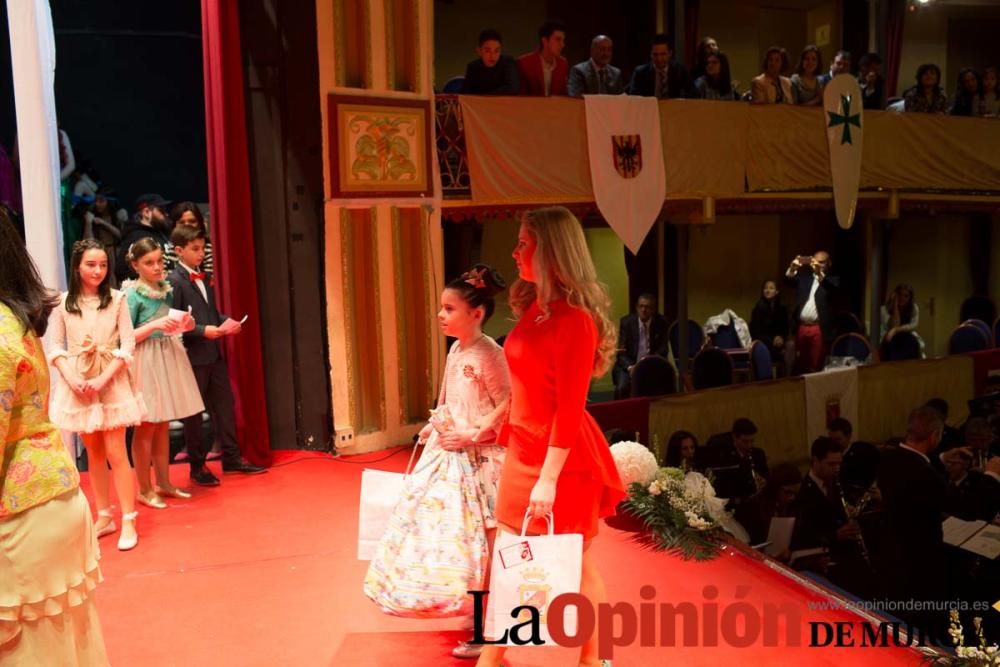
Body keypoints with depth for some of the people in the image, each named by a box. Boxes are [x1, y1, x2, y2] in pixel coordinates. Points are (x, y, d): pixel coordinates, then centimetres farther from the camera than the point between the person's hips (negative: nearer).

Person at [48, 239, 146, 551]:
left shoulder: (116, 299, -4)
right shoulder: (63, 302, 2)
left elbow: (128, 344, -6)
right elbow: (56, 346, 3)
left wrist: (103, 379, -14)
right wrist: (71, 378, -12)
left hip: (112, 382, -3)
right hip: (78, 384, 3)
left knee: (115, 452, -4)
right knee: (93, 452, 12)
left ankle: (128, 520, 3)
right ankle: (104, 516, 23)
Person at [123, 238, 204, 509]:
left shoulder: (167, 288, 8)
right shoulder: (132, 294, -11)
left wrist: (183, 325, -3)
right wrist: (155, 325, -23)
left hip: (169, 357, 6)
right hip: (146, 362, -6)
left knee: (163, 424, 13)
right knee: (146, 426, 1)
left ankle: (164, 483, 22)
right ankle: (144, 489, 11)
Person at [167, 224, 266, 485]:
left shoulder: (206, 277, 12)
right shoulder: (173, 281, -11)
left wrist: (225, 321, 1)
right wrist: (203, 331, -23)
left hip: (214, 353, 7)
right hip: (191, 356, -7)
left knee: (224, 405, 12)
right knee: (193, 412, 5)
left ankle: (232, 457, 22)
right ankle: (197, 466, 17)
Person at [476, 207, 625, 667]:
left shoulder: (574, 319, -18)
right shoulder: (533, 308, 7)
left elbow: (569, 408, -19)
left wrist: (549, 478, -19)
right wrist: (494, 429, 15)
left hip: (562, 456, -8)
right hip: (522, 449, 8)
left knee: (577, 565, 10)